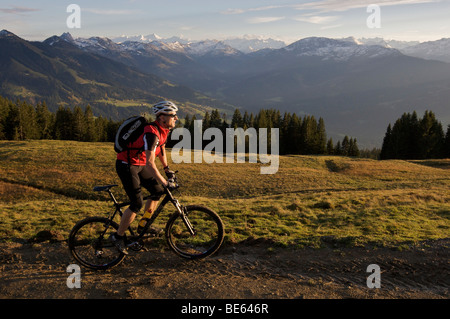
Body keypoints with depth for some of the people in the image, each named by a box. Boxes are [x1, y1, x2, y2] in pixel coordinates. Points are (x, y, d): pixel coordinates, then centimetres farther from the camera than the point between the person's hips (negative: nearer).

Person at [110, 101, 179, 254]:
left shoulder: (164, 129, 0)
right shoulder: (152, 132, -29)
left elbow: (161, 148, 19)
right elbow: (150, 163, -34)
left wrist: (167, 168, 16)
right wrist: (164, 182, -31)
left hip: (139, 165, 9)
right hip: (126, 165, -9)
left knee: (157, 191, 7)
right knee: (137, 203, -11)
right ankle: (118, 236, 6)